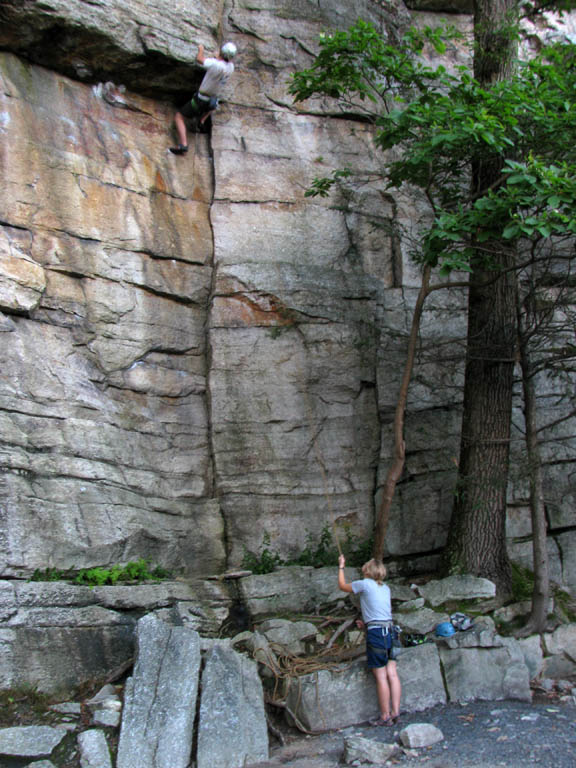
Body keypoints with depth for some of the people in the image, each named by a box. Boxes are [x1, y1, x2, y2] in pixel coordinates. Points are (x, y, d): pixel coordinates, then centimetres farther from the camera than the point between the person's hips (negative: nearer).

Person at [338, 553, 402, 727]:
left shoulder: (365, 584, -3)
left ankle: (385, 716, 2)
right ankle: (395, 712, 7)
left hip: (376, 633, -7)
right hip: (389, 630, 7)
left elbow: (343, 586, 12)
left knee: (381, 676, -3)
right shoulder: (385, 588, 16)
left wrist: (341, 567, 25)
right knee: (392, 673, 6)